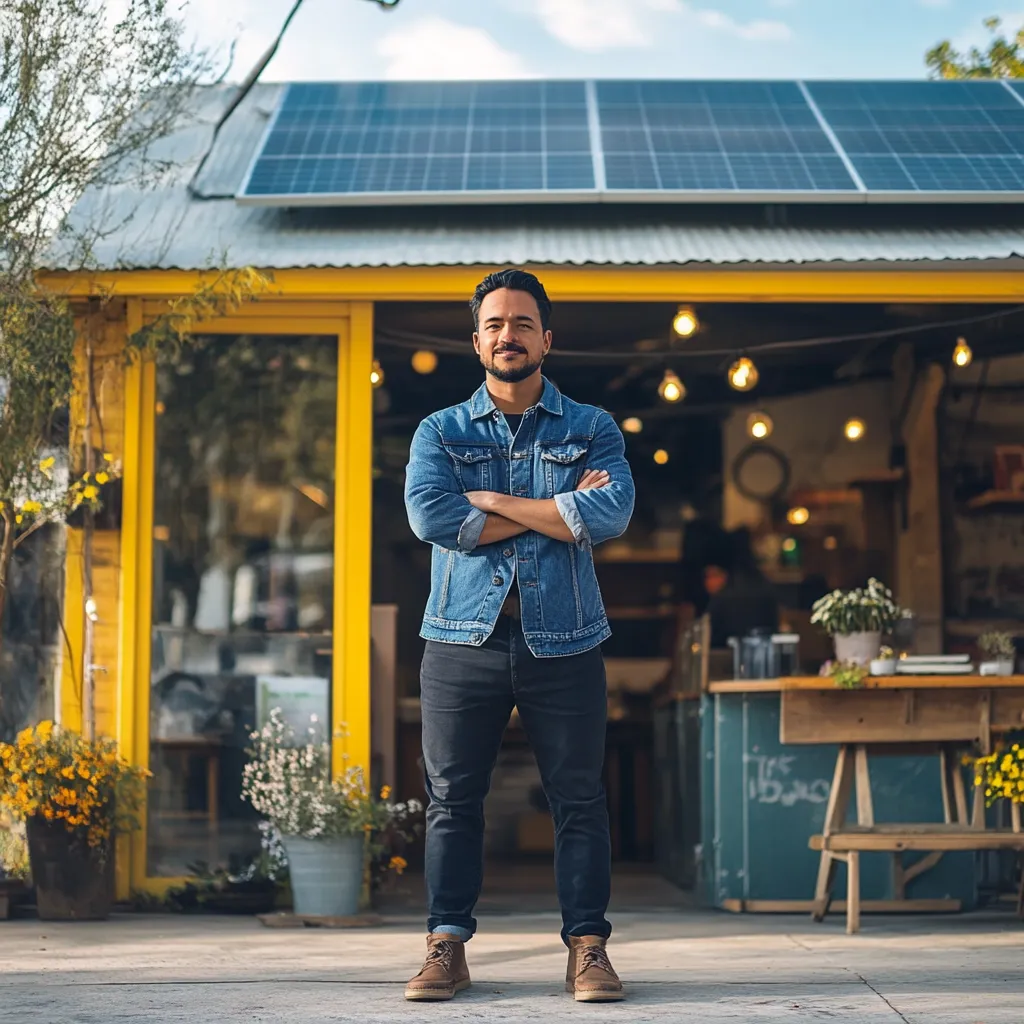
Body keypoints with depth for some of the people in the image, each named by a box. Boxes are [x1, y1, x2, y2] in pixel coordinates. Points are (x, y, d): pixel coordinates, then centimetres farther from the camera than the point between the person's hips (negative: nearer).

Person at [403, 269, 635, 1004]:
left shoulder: (592, 430, 8)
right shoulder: (441, 433, 9)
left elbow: (612, 514, -11)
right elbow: (430, 516, -11)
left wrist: (492, 501, -10)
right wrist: (559, 510, -9)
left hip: (563, 642, 0)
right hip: (463, 639, 1)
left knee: (579, 799, 1)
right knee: (453, 797, 3)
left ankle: (588, 948, 8)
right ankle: (447, 947, 10)